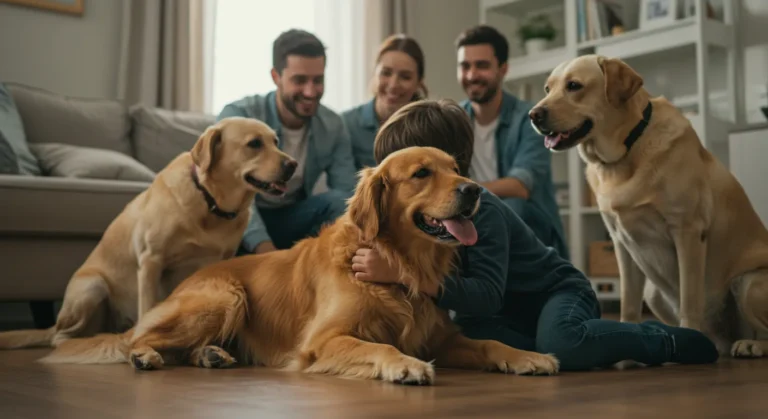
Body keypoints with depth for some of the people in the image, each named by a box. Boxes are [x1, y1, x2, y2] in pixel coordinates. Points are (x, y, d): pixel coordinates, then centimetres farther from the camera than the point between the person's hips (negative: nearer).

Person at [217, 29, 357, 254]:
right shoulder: (238, 116, -18)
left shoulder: (333, 126, -6)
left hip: (290, 221, 3)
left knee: (337, 202, -26)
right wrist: (265, 248, -45)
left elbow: (346, 192, -14)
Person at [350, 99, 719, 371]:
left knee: (561, 342, -40)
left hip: (557, 291, -7)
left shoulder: (481, 209, -28)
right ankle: (582, 348, -11)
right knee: (459, 335, -25)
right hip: (511, 310, 7)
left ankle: (668, 342, -11)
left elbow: (488, 294, -39)